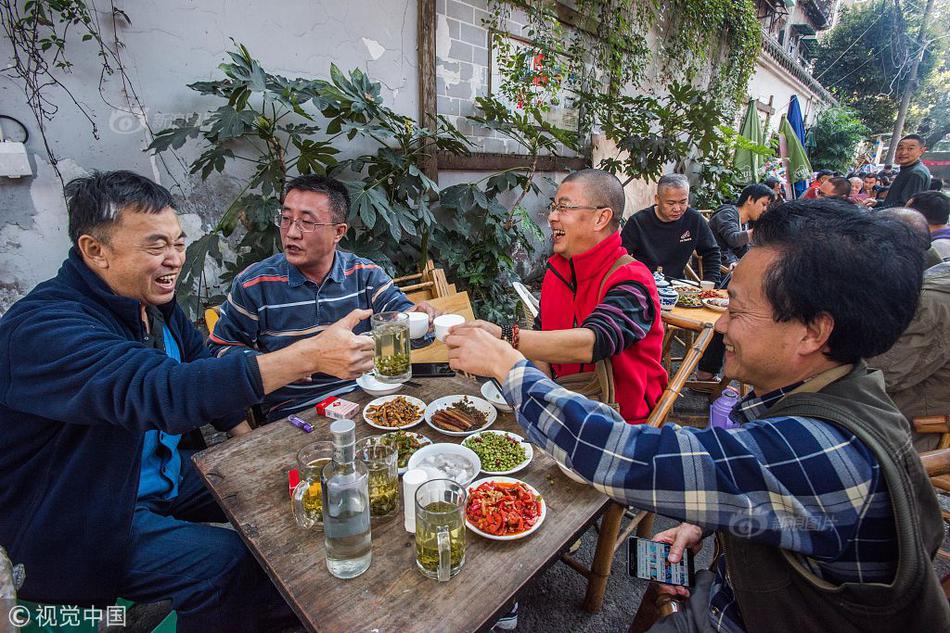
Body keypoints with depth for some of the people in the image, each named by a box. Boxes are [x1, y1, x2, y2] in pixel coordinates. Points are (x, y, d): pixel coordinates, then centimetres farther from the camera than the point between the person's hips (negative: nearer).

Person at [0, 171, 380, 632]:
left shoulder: (152, 300, -1)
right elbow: (159, 390, -45)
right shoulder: (43, 326, -28)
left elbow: (205, 373, 9)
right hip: (76, 521, -7)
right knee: (225, 561, -23)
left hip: (170, 472, 8)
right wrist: (308, 355, -52)